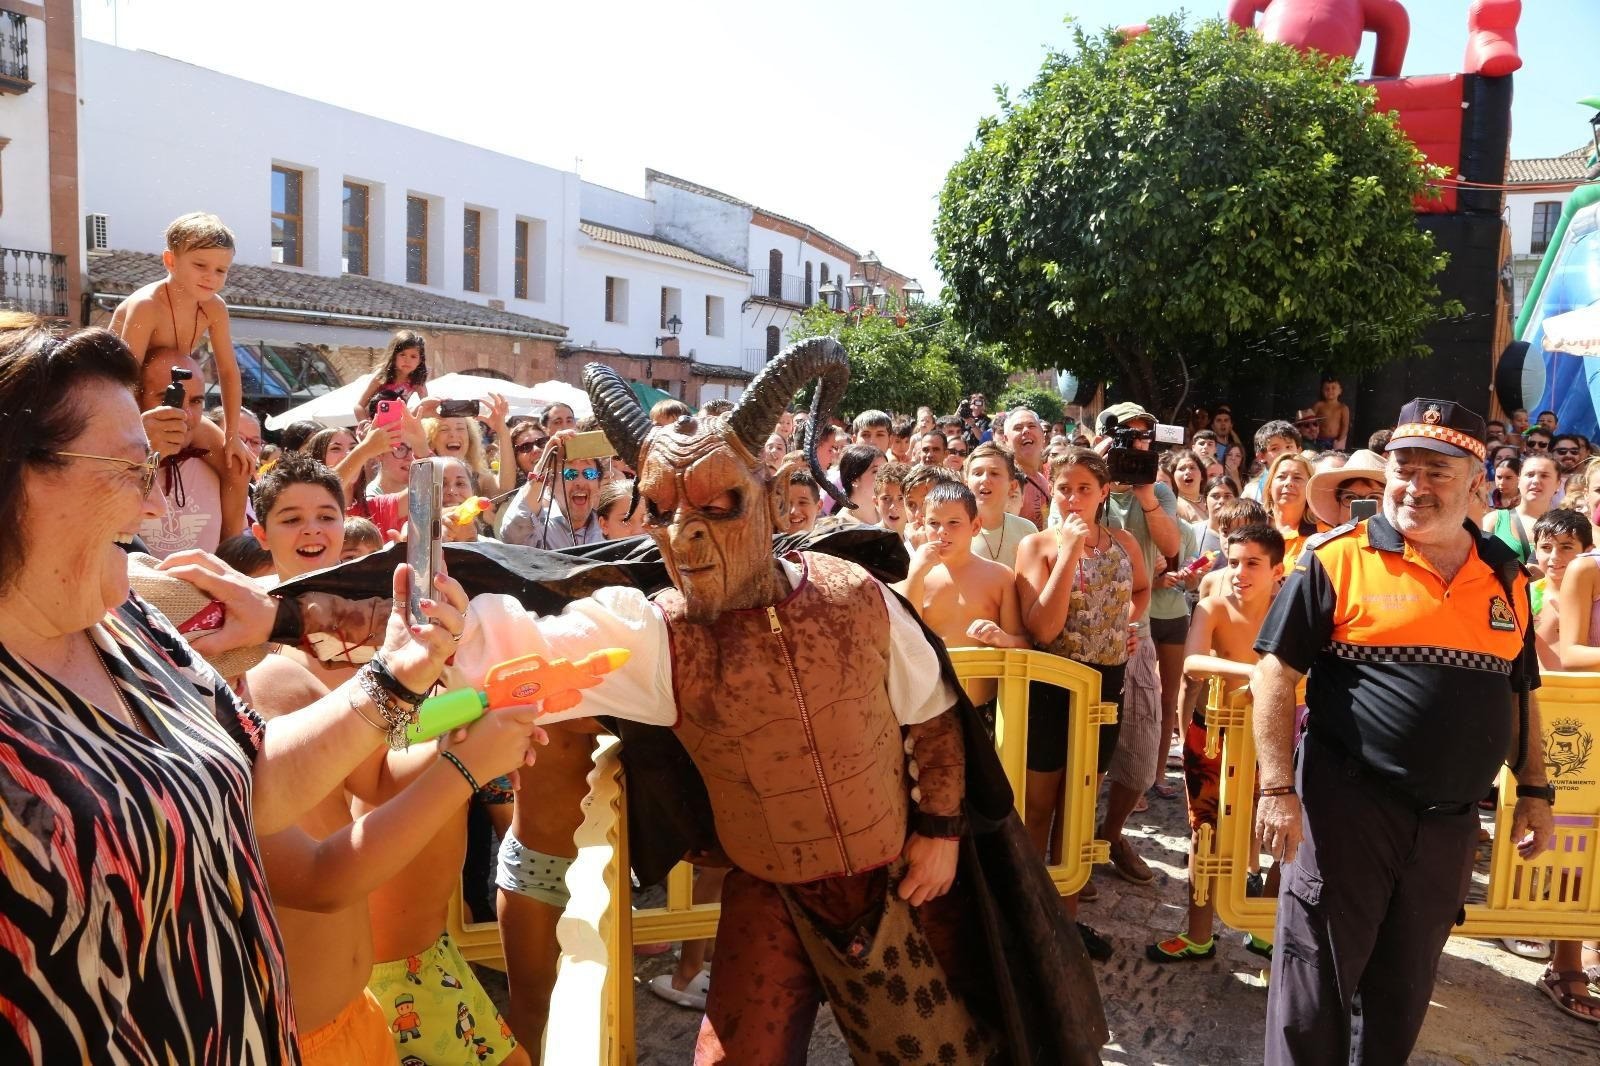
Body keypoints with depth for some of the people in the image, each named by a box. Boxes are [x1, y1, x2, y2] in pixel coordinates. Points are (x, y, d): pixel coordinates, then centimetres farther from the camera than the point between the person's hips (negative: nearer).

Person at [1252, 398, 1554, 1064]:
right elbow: (1275, 672, -9)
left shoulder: (1505, 576, 8)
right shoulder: (1339, 559, -7)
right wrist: (1277, 789, -15)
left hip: (1452, 821, 5)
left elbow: (1519, 695, 18)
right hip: (1349, 804, -4)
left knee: (1404, 990, 18)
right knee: (1315, 988, 4)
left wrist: (1534, 791, 14)